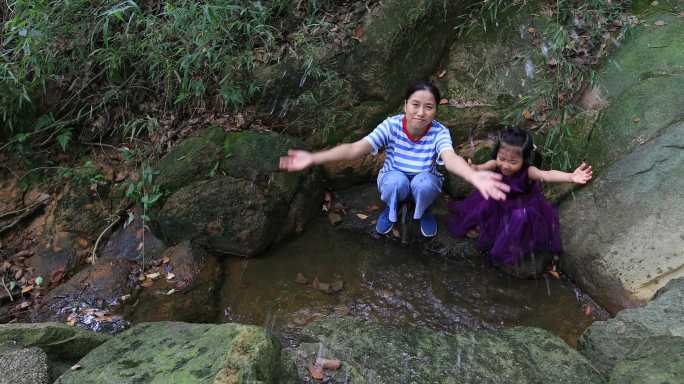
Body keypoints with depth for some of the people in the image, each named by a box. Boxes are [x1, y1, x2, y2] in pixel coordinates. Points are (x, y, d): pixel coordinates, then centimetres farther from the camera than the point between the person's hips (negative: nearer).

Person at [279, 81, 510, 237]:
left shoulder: (439, 132, -26)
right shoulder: (391, 125, -24)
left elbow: (451, 158, -47)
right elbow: (356, 148, -32)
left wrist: (474, 176, -73)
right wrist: (313, 158, -46)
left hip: (424, 183, 0)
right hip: (393, 182, 0)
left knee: (423, 182, -35)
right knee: (397, 180, -36)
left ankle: (423, 212, 2)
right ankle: (391, 209, 2)